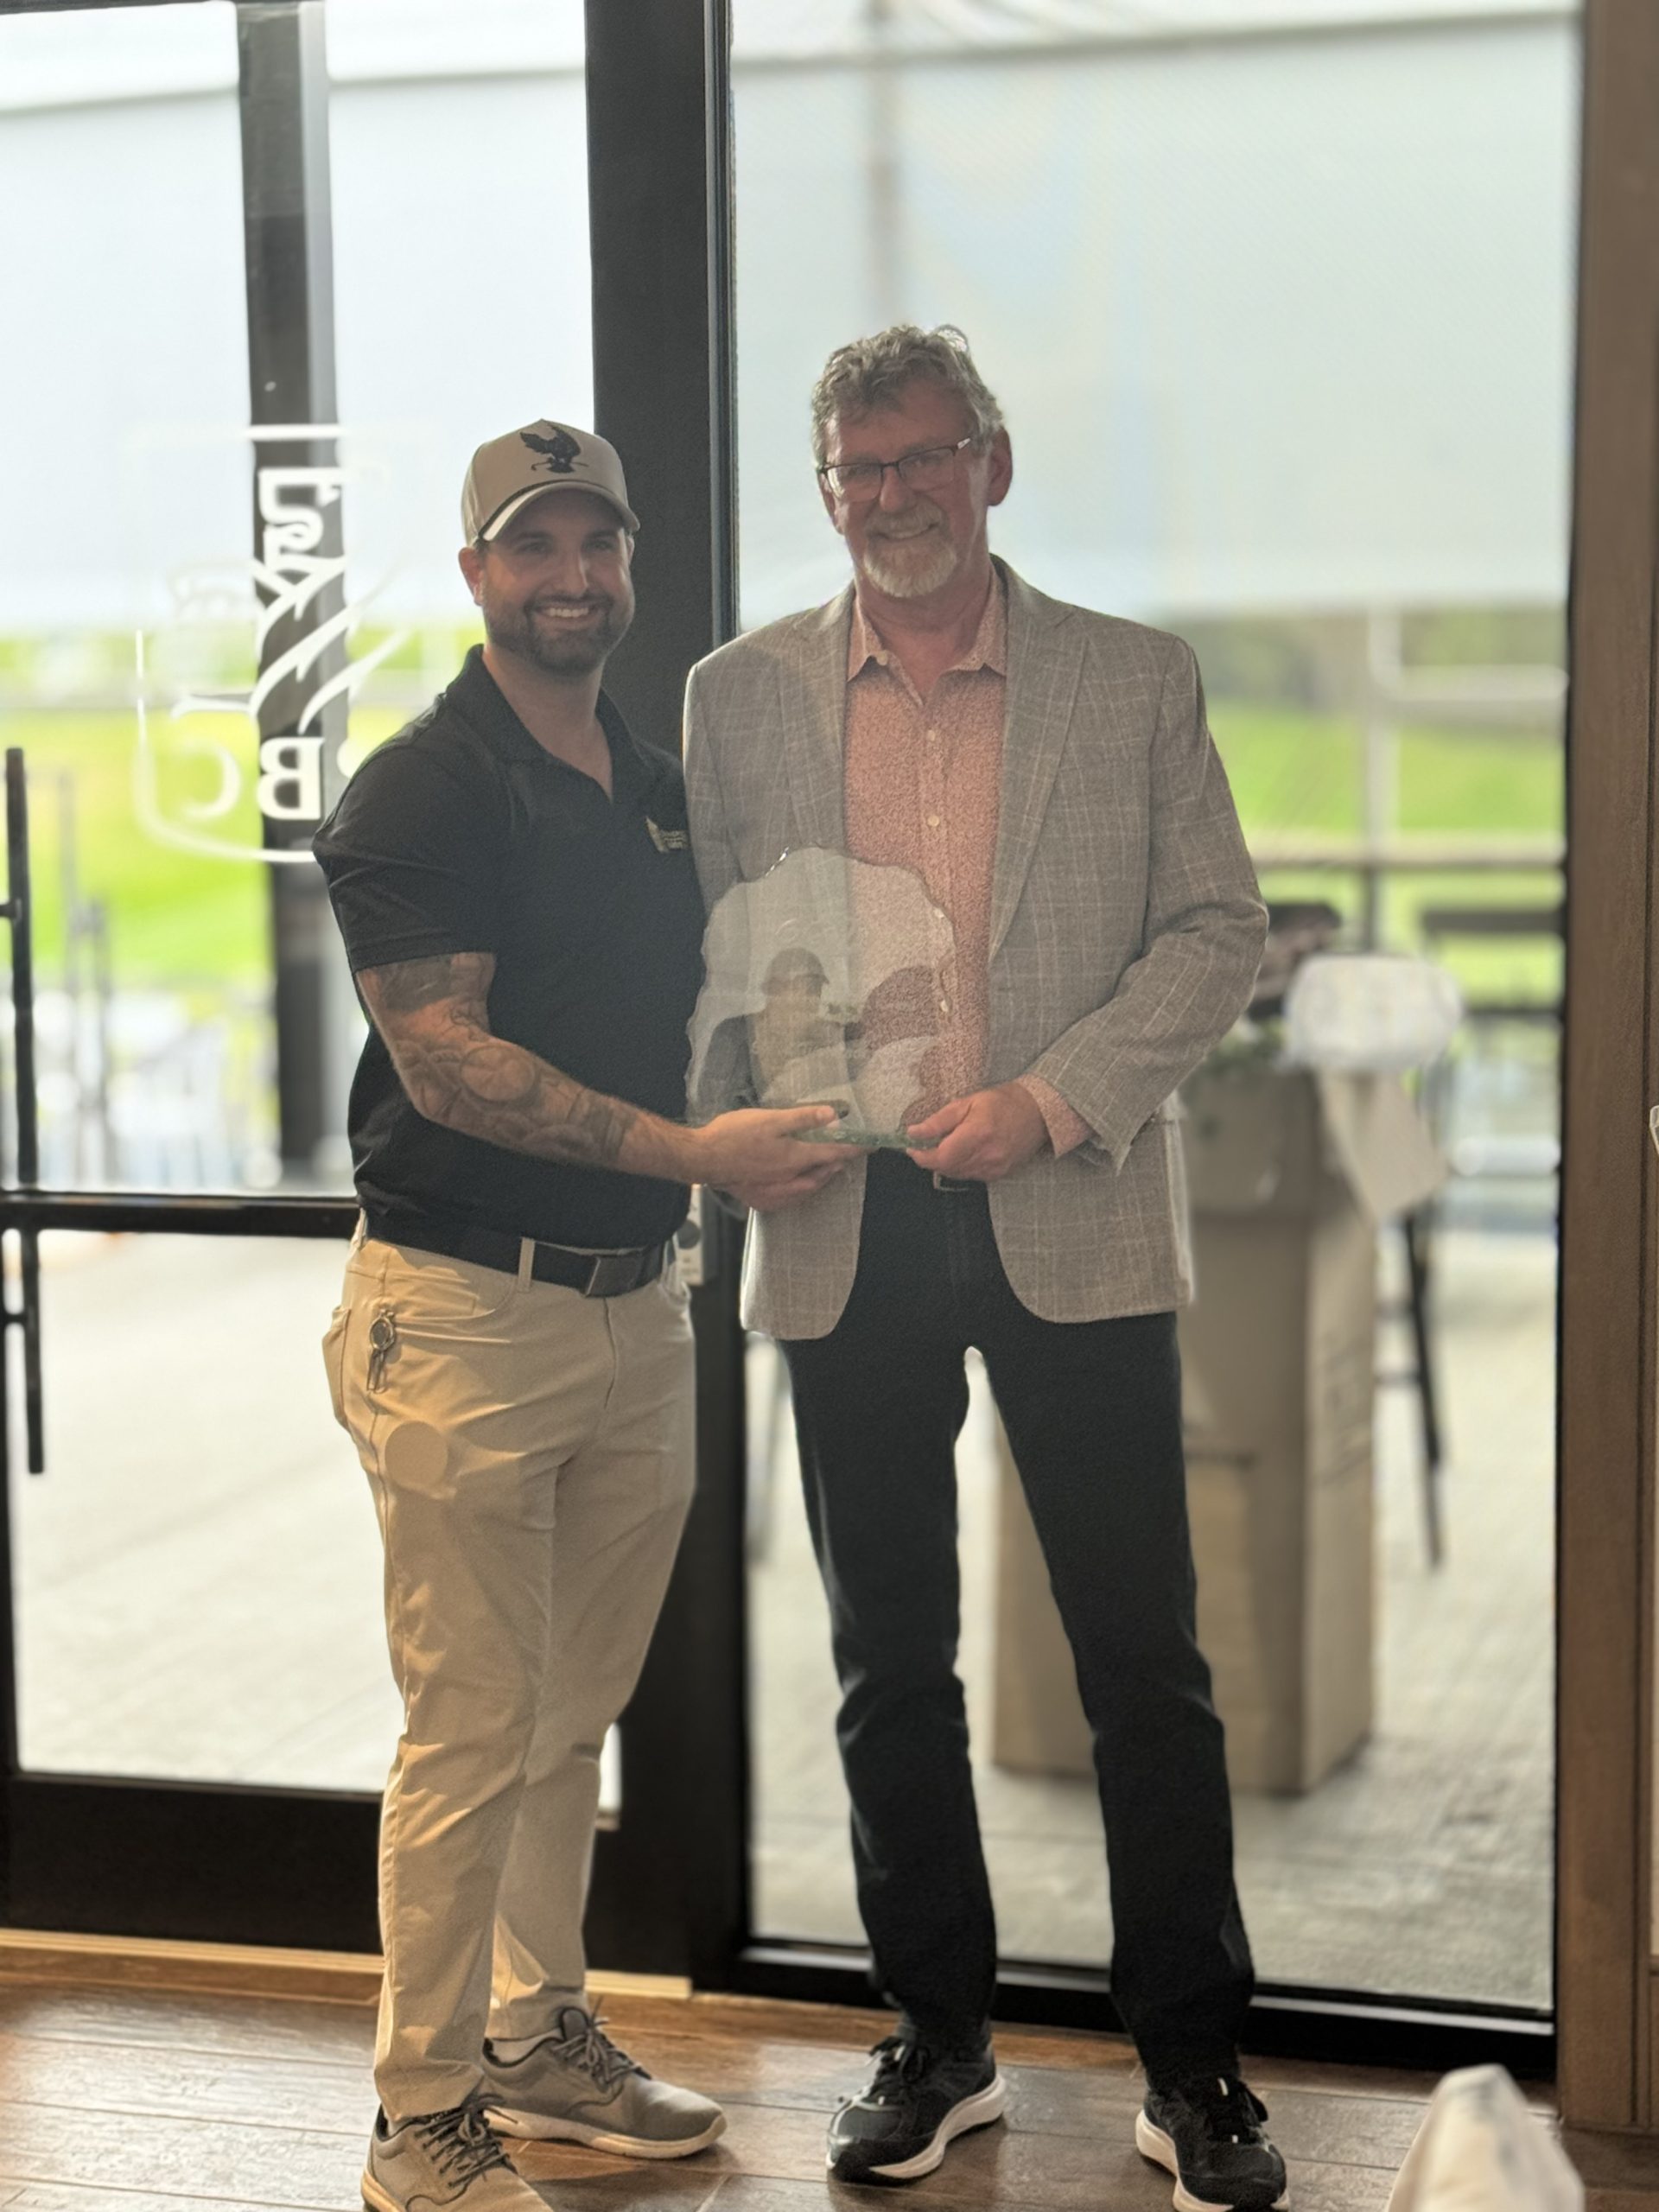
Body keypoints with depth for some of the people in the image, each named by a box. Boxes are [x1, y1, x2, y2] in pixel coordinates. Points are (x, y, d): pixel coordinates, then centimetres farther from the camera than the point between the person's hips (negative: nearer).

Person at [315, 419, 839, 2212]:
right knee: (472, 1728, -3)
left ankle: (540, 2034, 31)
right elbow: (445, 1062, -17)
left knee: (575, 1708, 16)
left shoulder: (657, 784, 14)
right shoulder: (420, 789, -10)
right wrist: (688, 1152, -20)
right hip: (464, 1307, -7)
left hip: (633, 1304, 7)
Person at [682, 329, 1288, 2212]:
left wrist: (1054, 1099, -13)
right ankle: (937, 2046, 25)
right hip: (844, 1236, 2)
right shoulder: (740, 697, 7)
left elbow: (1218, 929, 0)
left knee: (1144, 1661, 2)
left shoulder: (1134, 680, 3)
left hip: (1076, 1225, -2)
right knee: (890, 1665, 11)